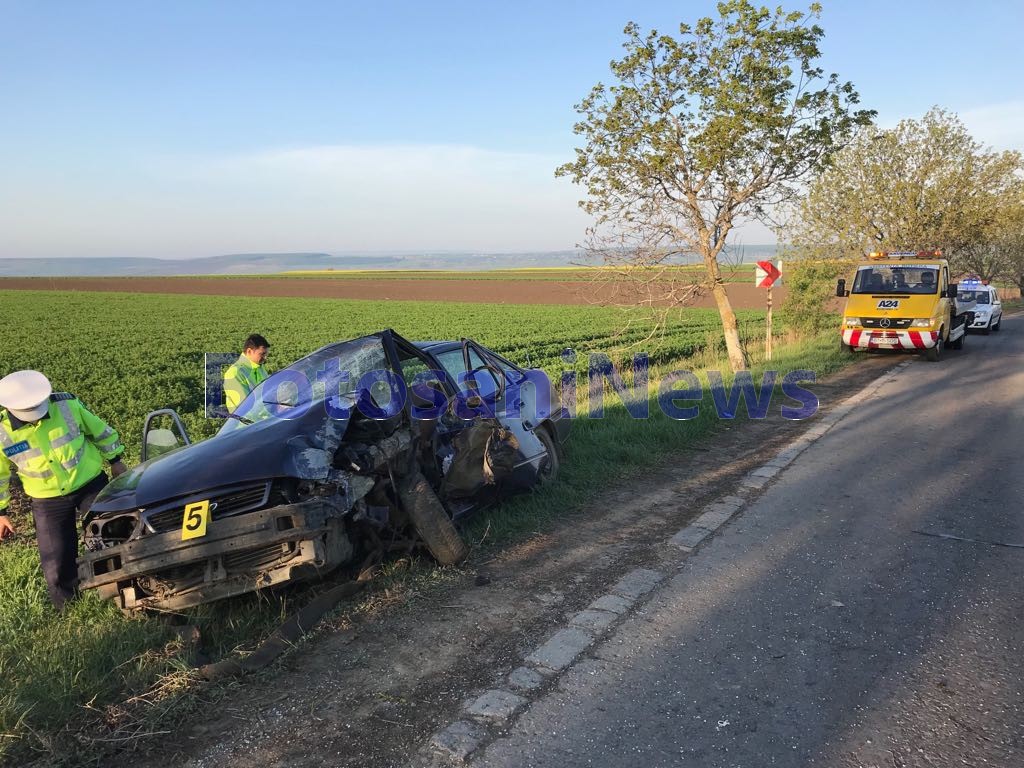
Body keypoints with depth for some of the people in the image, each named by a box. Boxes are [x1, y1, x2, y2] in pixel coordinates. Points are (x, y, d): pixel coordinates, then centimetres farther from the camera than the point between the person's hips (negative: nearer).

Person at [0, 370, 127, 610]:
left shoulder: (67, 405, -16)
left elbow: (100, 431, 1)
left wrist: (115, 461, 8)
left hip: (91, 484, 0)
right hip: (48, 501, 1)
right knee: (58, 567, 3)